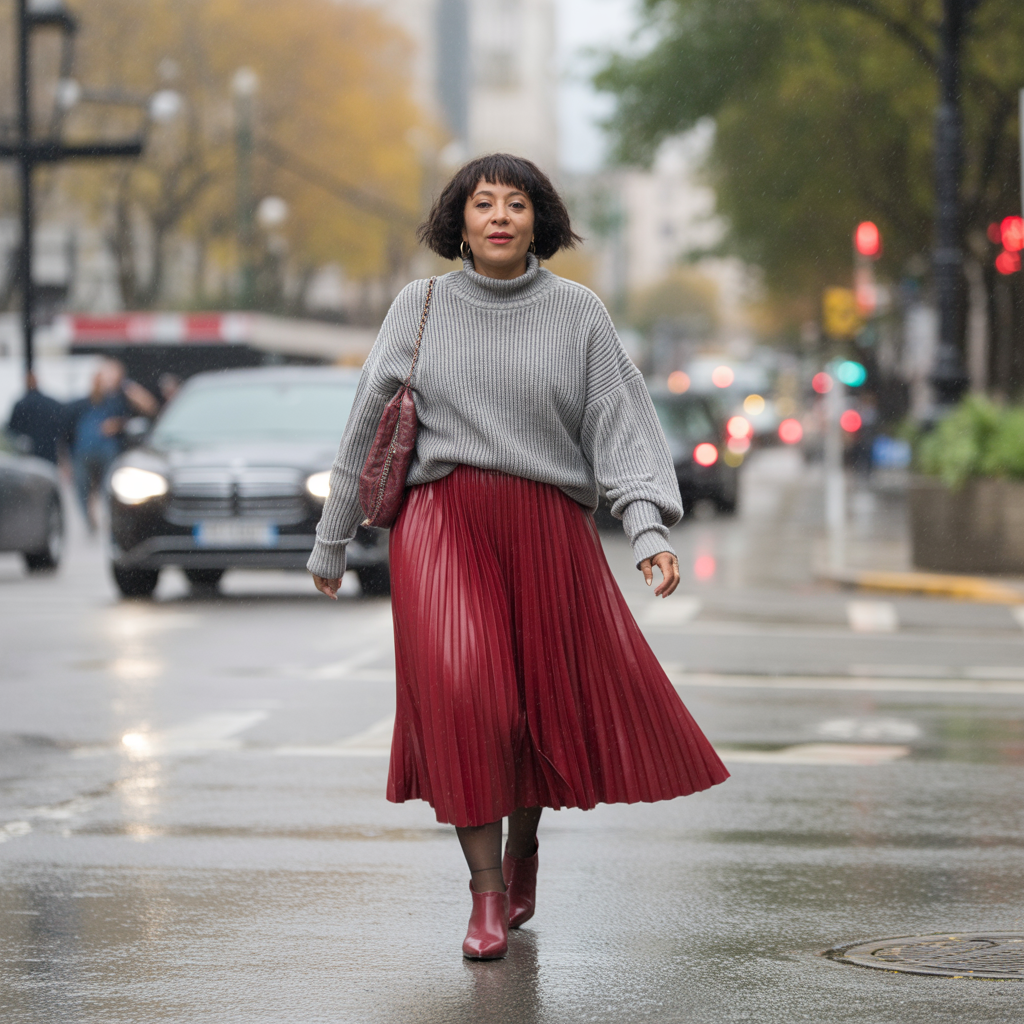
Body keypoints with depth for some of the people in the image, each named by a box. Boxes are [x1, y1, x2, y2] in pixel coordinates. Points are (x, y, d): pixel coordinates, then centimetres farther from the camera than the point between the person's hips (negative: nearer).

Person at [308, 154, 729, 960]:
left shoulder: (577, 312, 5)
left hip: (548, 526, 1)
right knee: (461, 690, -19)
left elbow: (618, 421, -1)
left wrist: (649, 529, -15)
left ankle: (524, 843, 35)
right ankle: (487, 892, -13)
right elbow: (368, 427, 14)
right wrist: (332, 540, 18)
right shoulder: (420, 308, 7)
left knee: (550, 703, 4)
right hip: (441, 520, -1)